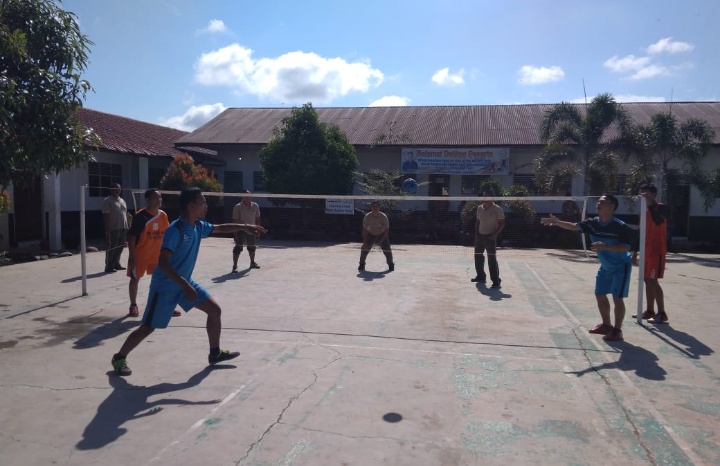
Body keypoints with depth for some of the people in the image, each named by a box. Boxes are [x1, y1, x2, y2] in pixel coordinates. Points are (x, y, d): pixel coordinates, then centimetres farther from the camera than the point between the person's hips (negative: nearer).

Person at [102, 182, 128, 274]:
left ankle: (116, 264, 22)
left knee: (120, 247, 12)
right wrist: (107, 228, -18)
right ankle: (109, 267, -1)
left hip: (123, 228, 8)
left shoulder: (122, 200, 18)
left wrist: (127, 226, 17)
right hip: (113, 229, -8)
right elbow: (106, 216, -13)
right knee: (111, 247, -5)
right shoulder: (108, 201, -7)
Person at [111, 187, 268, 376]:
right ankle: (119, 358, 23)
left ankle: (215, 353, 18)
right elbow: (163, 263, -33)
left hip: (185, 282, 8)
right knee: (148, 328, 0)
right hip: (165, 286, -8)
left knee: (214, 309, 4)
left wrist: (245, 227, 16)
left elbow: (220, 228, 19)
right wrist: (185, 286, -38)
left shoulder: (198, 226, -1)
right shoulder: (175, 230, -26)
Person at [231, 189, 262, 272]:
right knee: (238, 248, -13)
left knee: (252, 247, 18)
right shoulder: (238, 207, -12)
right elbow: (235, 220, -12)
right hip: (241, 231, -5)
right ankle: (234, 266, -9)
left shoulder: (255, 206, 2)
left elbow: (257, 218, 11)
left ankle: (252, 263, 38)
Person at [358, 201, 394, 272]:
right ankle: (362, 265, 5)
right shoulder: (367, 216, -23)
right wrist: (365, 242, -23)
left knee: (387, 249, -13)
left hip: (382, 235, -1)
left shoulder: (384, 217, -26)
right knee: (364, 248, -13)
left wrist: (381, 240, -29)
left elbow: (386, 230, -20)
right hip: (370, 234, 1)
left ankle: (391, 265, 9)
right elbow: (364, 230, -17)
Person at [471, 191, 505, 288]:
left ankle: (496, 281, -5)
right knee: (478, 256, 14)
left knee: (492, 259, -10)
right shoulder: (480, 208, 9)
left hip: (490, 237, -6)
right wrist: (476, 233, 4)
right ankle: (481, 276, 31)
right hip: (480, 236, 6)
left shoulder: (497, 209, -9)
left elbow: (502, 223, -8)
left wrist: (495, 234, -18)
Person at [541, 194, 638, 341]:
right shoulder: (593, 223, -8)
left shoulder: (620, 226, -26)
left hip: (621, 267, -7)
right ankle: (606, 325, 27)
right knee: (600, 295, 11)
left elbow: (627, 247, -27)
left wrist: (606, 246, -39)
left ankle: (617, 331, 1)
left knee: (617, 298, -9)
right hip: (606, 266, 7)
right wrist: (557, 222, -28)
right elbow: (574, 226, -13)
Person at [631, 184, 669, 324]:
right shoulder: (644, 211, 15)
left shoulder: (661, 208, -9)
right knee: (647, 281, 10)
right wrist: (635, 252, 18)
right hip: (646, 252, 8)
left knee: (652, 281, -10)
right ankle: (650, 311, 18)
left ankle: (662, 314, -4)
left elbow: (658, 221, -33)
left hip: (656, 251, -8)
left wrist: (650, 204, -31)